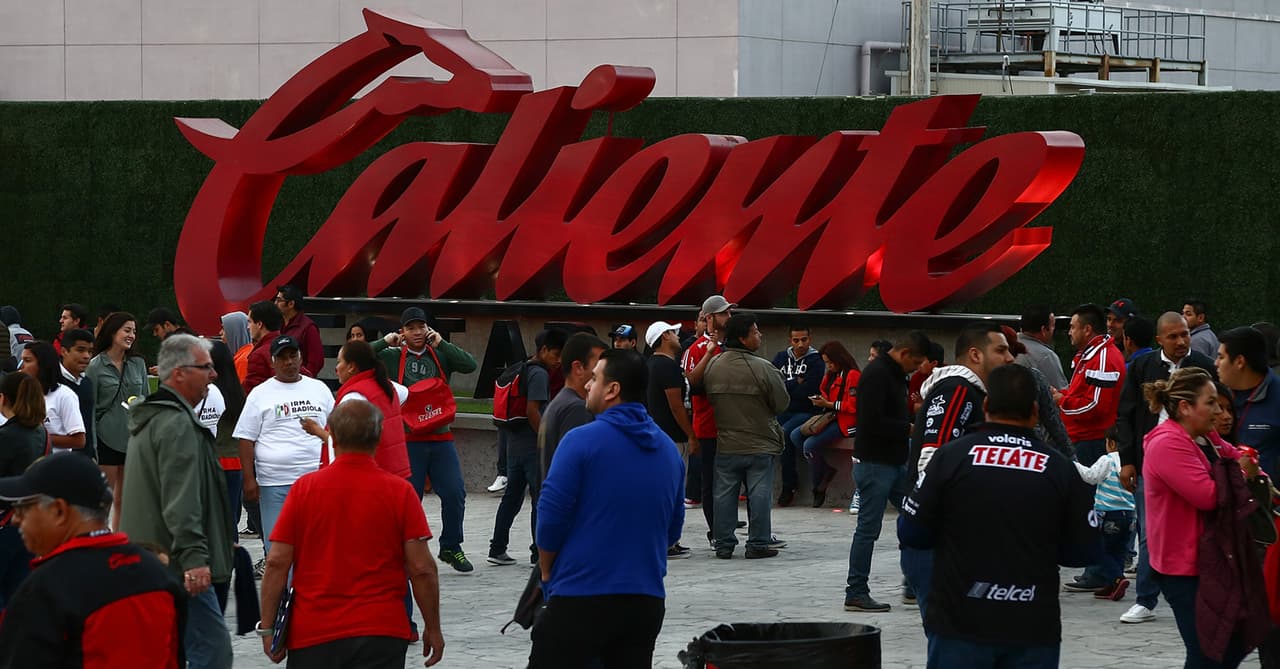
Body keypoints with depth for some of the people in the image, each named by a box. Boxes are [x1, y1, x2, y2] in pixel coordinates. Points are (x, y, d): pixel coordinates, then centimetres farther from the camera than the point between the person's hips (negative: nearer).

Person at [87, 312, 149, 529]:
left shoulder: (138, 364, 8)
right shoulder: (96, 366, -4)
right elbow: (89, 407, -4)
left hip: (134, 437, 4)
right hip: (107, 437, -4)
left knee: (124, 501, 9)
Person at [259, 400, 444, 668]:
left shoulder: (304, 488, -1)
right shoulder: (400, 491, -3)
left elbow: (276, 563, -3)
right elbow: (422, 568, -4)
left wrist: (267, 627, 4)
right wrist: (433, 628, 6)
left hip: (311, 635, 1)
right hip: (381, 634, -1)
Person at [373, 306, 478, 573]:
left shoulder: (440, 356, 8)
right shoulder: (392, 357, 3)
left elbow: (470, 365, -6)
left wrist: (441, 344, -7)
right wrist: (385, 342, -8)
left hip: (441, 438, 2)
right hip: (407, 439, -2)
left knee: (454, 494, -1)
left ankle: (451, 548, 16)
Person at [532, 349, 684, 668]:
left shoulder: (582, 441, -11)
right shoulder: (668, 450, 9)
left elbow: (551, 516, -10)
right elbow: (673, 529, 15)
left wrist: (546, 570, 6)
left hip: (582, 596, -5)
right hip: (647, 599, 6)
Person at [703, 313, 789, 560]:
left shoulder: (712, 366, -3)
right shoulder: (763, 369, -17)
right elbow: (782, 403, -8)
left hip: (726, 445, 4)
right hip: (760, 445, -4)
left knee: (725, 493, 9)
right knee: (759, 494, 4)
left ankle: (724, 544, 11)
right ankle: (758, 543, 5)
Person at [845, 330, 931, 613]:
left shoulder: (896, 374, 14)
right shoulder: (876, 374, -17)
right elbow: (872, 422, -25)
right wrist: (909, 428, -17)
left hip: (896, 462, 10)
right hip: (874, 463, -10)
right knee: (868, 529, -3)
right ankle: (855, 593, 4)